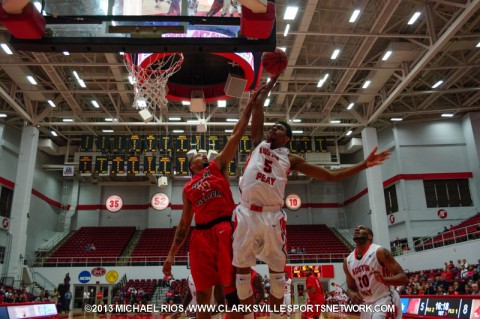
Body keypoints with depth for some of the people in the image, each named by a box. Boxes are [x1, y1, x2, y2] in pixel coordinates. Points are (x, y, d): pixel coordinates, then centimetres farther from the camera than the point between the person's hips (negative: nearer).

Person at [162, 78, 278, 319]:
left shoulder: (218, 166, 13)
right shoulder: (188, 188, 20)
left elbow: (236, 135, 6)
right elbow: (184, 223, 21)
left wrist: (252, 103, 1)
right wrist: (171, 254, 16)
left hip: (223, 229, -3)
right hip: (200, 235, 4)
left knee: (230, 286, -6)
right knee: (202, 293, 7)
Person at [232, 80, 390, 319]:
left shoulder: (291, 159, 13)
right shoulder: (258, 144, 17)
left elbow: (330, 175, 11)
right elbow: (256, 118, 8)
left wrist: (364, 165, 4)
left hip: (273, 216, 0)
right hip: (247, 213, 0)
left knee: (277, 270, 8)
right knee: (241, 269, 6)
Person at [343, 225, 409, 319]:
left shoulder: (380, 252, -14)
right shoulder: (348, 261, 2)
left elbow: (404, 278, -16)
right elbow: (351, 287, 14)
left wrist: (384, 279, -34)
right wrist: (351, 294, -10)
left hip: (385, 302, -6)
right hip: (367, 305, 6)